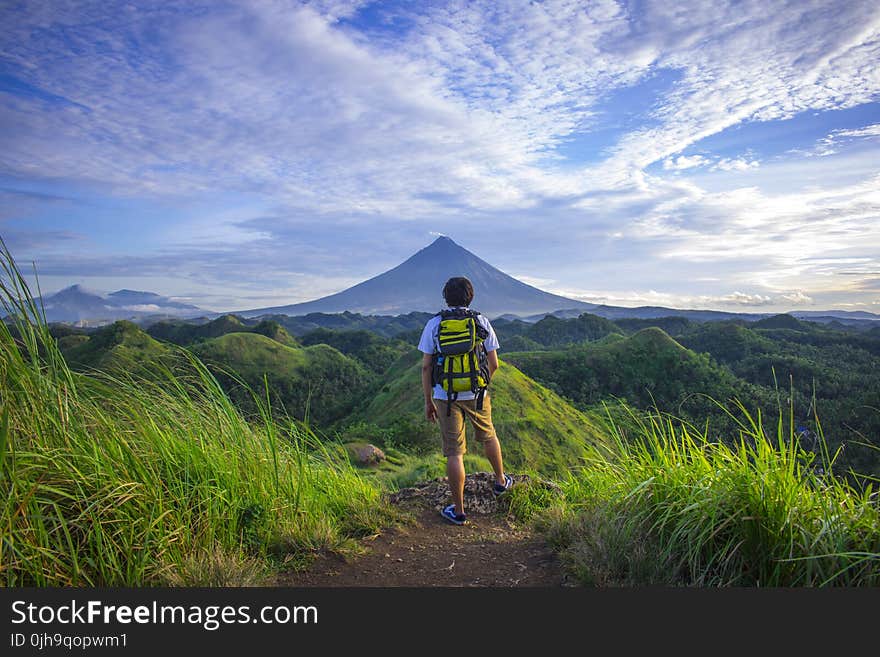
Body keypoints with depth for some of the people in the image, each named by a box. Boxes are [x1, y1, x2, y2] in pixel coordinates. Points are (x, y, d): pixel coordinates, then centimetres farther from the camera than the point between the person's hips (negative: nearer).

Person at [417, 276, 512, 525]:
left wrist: (428, 401, 3)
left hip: (446, 395, -1)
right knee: (487, 436, 25)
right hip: (476, 393, 1)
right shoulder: (481, 322, -1)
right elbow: (494, 364, 1)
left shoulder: (434, 324, -4)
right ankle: (500, 481, 46)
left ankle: (458, 510, 11)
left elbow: (426, 366, -5)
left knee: (454, 453, 3)